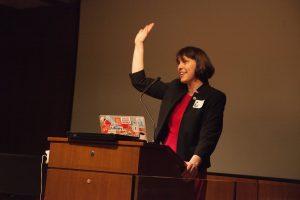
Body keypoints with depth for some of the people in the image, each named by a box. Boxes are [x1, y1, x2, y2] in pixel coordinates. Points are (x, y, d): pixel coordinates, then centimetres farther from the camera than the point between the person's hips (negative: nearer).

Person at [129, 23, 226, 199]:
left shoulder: (214, 98, -3)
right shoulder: (173, 90, 14)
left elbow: (208, 136, -13)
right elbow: (139, 81, 20)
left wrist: (195, 161, -30)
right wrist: (139, 43, 22)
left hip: (187, 170, -5)